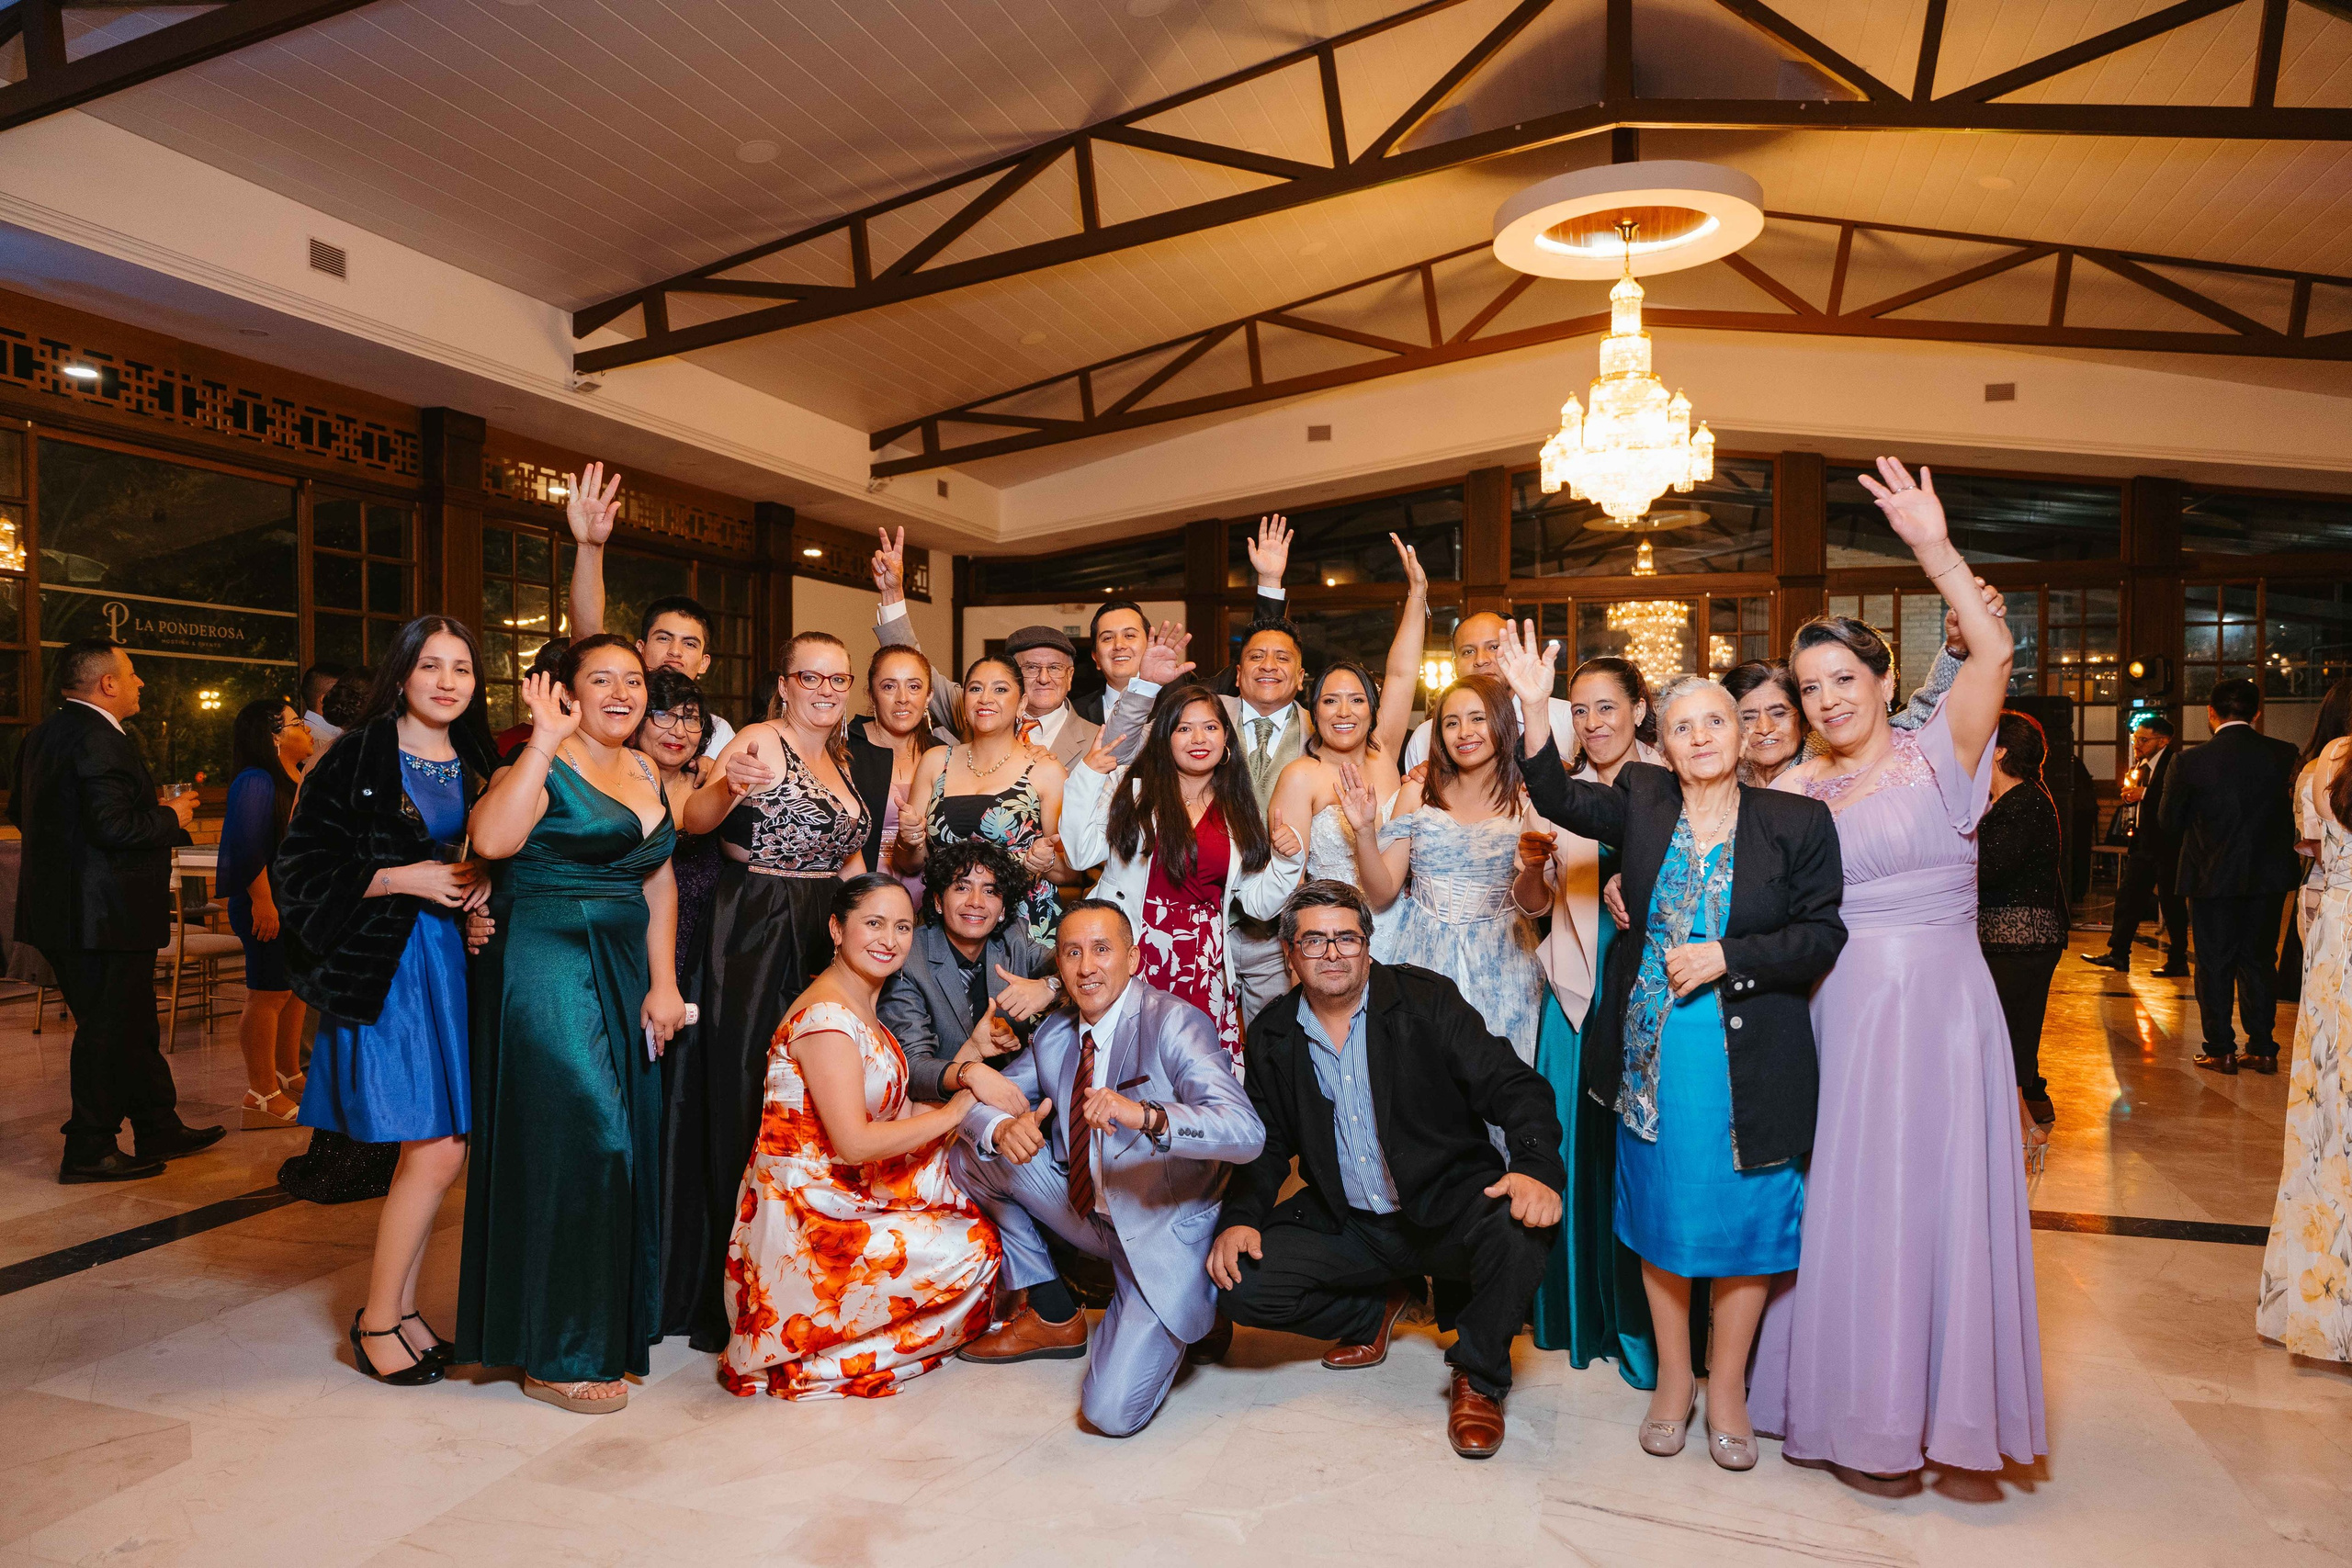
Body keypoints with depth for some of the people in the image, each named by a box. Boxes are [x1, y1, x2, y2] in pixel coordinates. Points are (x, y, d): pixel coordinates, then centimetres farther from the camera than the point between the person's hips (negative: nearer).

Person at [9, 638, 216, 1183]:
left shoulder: (44, 734, 12)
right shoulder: (100, 740, -20)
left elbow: (20, 811, 19)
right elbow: (115, 827, -28)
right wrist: (171, 817, -10)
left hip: (62, 908, 10)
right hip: (104, 914, -10)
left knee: (133, 1025, 18)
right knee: (110, 1031, 1)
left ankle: (160, 1129, 28)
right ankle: (89, 1152, 12)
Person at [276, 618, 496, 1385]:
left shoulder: (477, 766, 12)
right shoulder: (358, 756, -4)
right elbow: (302, 864, -7)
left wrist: (484, 880, 0)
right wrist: (403, 878, -16)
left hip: (455, 964, 6)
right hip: (385, 970, -5)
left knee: (430, 1153, 8)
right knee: (438, 1154, -8)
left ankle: (399, 1306, 24)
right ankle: (376, 1319, 11)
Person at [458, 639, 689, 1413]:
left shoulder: (644, 771, 14)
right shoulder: (544, 766, -7)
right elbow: (491, 839, -27)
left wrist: (663, 983, 6)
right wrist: (545, 740, -25)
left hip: (622, 971, 7)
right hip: (546, 965, -7)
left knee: (622, 1142, 10)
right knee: (571, 1141, -5)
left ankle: (609, 1323, 25)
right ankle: (557, 1356, 9)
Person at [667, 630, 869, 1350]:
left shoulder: (836, 760, 15)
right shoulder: (763, 741, -9)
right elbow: (693, 819, -24)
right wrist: (727, 785, -44)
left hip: (821, 941, 8)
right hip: (755, 939, -7)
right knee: (746, 1105, -3)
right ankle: (725, 1297, 8)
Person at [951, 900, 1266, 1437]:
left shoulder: (1173, 1022, -19)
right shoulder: (1055, 1034, 2)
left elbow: (1246, 1132, -31)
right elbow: (979, 1103, 3)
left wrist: (1146, 1116, -48)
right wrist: (1002, 1129, -22)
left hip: (1165, 1230, -6)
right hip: (1090, 1213, 7)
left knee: (1112, 1412, -20)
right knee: (971, 1154, -2)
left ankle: (1190, 1313, 11)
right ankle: (1051, 1314, 10)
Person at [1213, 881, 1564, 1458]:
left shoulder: (1426, 999, -7)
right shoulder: (1272, 1036, 3)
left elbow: (1511, 1084, -14)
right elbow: (1267, 1143, 10)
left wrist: (1536, 1169, -34)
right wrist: (1239, 1218, -10)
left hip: (1445, 1207, -3)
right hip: (1344, 1224, 4)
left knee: (1517, 1223, -34)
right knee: (1241, 1283, -15)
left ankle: (1478, 1379, -5)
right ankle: (1376, 1309, 16)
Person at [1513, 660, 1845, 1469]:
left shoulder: (1796, 821, -5)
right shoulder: (1643, 802, 1)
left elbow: (1823, 937, -6)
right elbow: (1556, 797, -11)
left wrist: (1726, 957, -17)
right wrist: (1534, 708, -24)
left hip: (1746, 1060, -2)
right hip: (1651, 1052, 2)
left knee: (1742, 1216, 8)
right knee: (1661, 1212, 14)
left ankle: (1726, 1385, 30)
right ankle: (1673, 1377, 33)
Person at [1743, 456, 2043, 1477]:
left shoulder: (1937, 758, -3)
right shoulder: (1796, 790, 7)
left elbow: (1992, 653, -19)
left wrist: (1935, 550, -29)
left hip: (1937, 1001, -3)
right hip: (1839, 1010, 3)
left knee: (1938, 1198, 3)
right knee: (1848, 1203, 9)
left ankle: (1954, 1410, 21)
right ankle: (1864, 1405, 25)